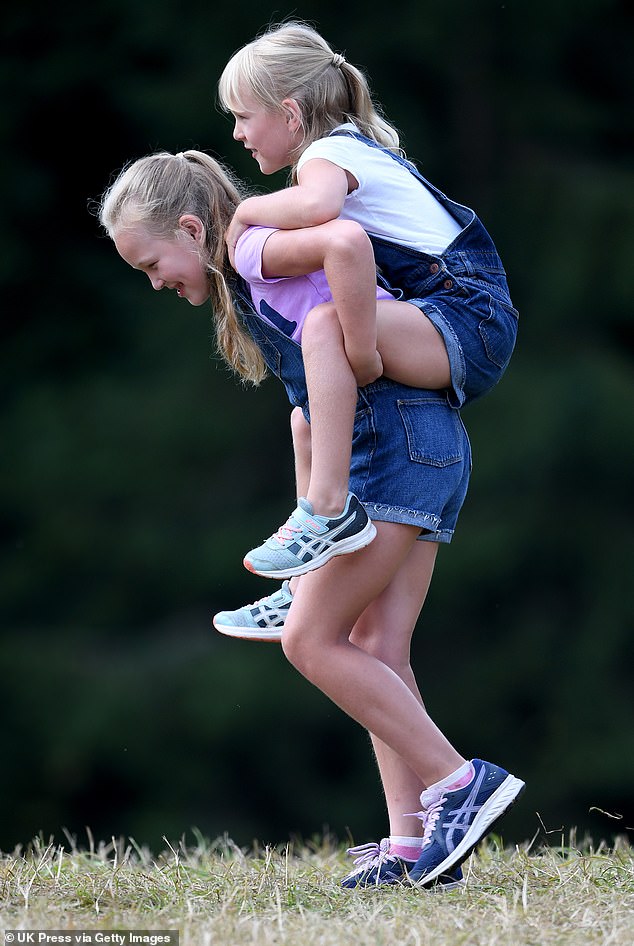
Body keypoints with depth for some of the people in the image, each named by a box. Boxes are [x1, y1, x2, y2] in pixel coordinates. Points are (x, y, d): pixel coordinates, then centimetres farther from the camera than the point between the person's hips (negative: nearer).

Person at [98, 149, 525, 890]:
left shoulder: (252, 249, -10)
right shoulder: (239, 280, 20)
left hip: (393, 438, -10)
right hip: (429, 443, 10)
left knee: (311, 639, -9)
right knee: (376, 651, 5)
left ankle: (460, 783, -9)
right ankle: (413, 847, 1)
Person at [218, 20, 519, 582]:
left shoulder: (328, 153, -11)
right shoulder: (351, 148, 20)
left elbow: (317, 205, -36)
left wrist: (247, 211, -18)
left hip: (469, 319, -12)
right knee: (310, 412, 26)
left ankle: (327, 508, -39)